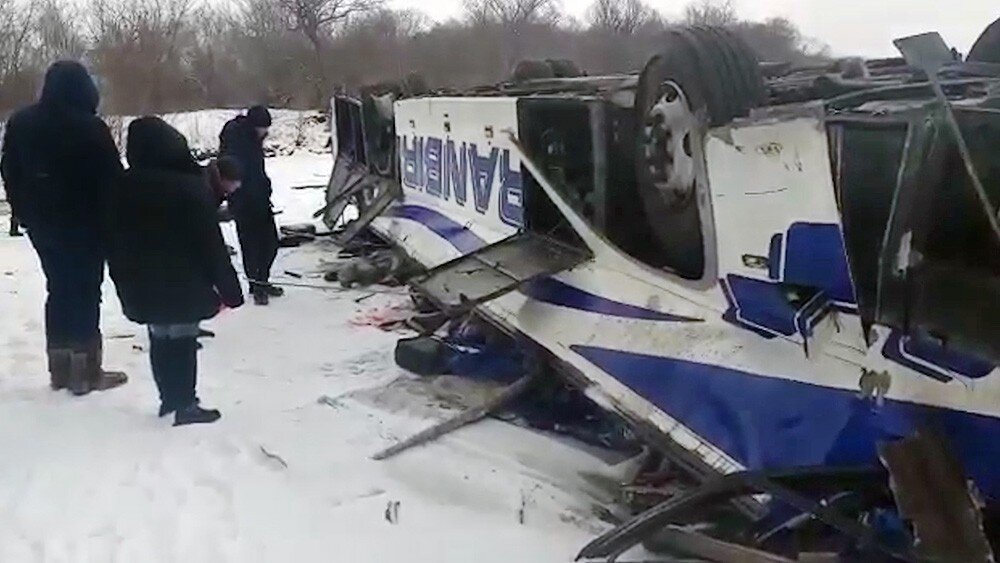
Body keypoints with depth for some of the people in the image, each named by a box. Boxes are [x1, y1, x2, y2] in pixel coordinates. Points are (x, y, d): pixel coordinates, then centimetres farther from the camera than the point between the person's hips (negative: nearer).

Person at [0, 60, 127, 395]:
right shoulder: (90, 127, -16)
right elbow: (112, 178, -15)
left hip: (41, 223, 6)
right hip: (84, 223, -6)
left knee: (59, 289, 14)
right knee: (85, 291, 1)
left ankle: (60, 368, 18)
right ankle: (85, 371, 4)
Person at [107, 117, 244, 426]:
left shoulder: (122, 189, 1)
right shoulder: (190, 187, -17)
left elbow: (115, 244, 9)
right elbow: (211, 244, -15)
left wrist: (127, 284, 19)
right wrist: (229, 289, -9)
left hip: (143, 288, 6)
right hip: (184, 287, -5)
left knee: (160, 340, 17)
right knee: (183, 341, 3)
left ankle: (170, 398, 27)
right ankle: (185, 404, 9)